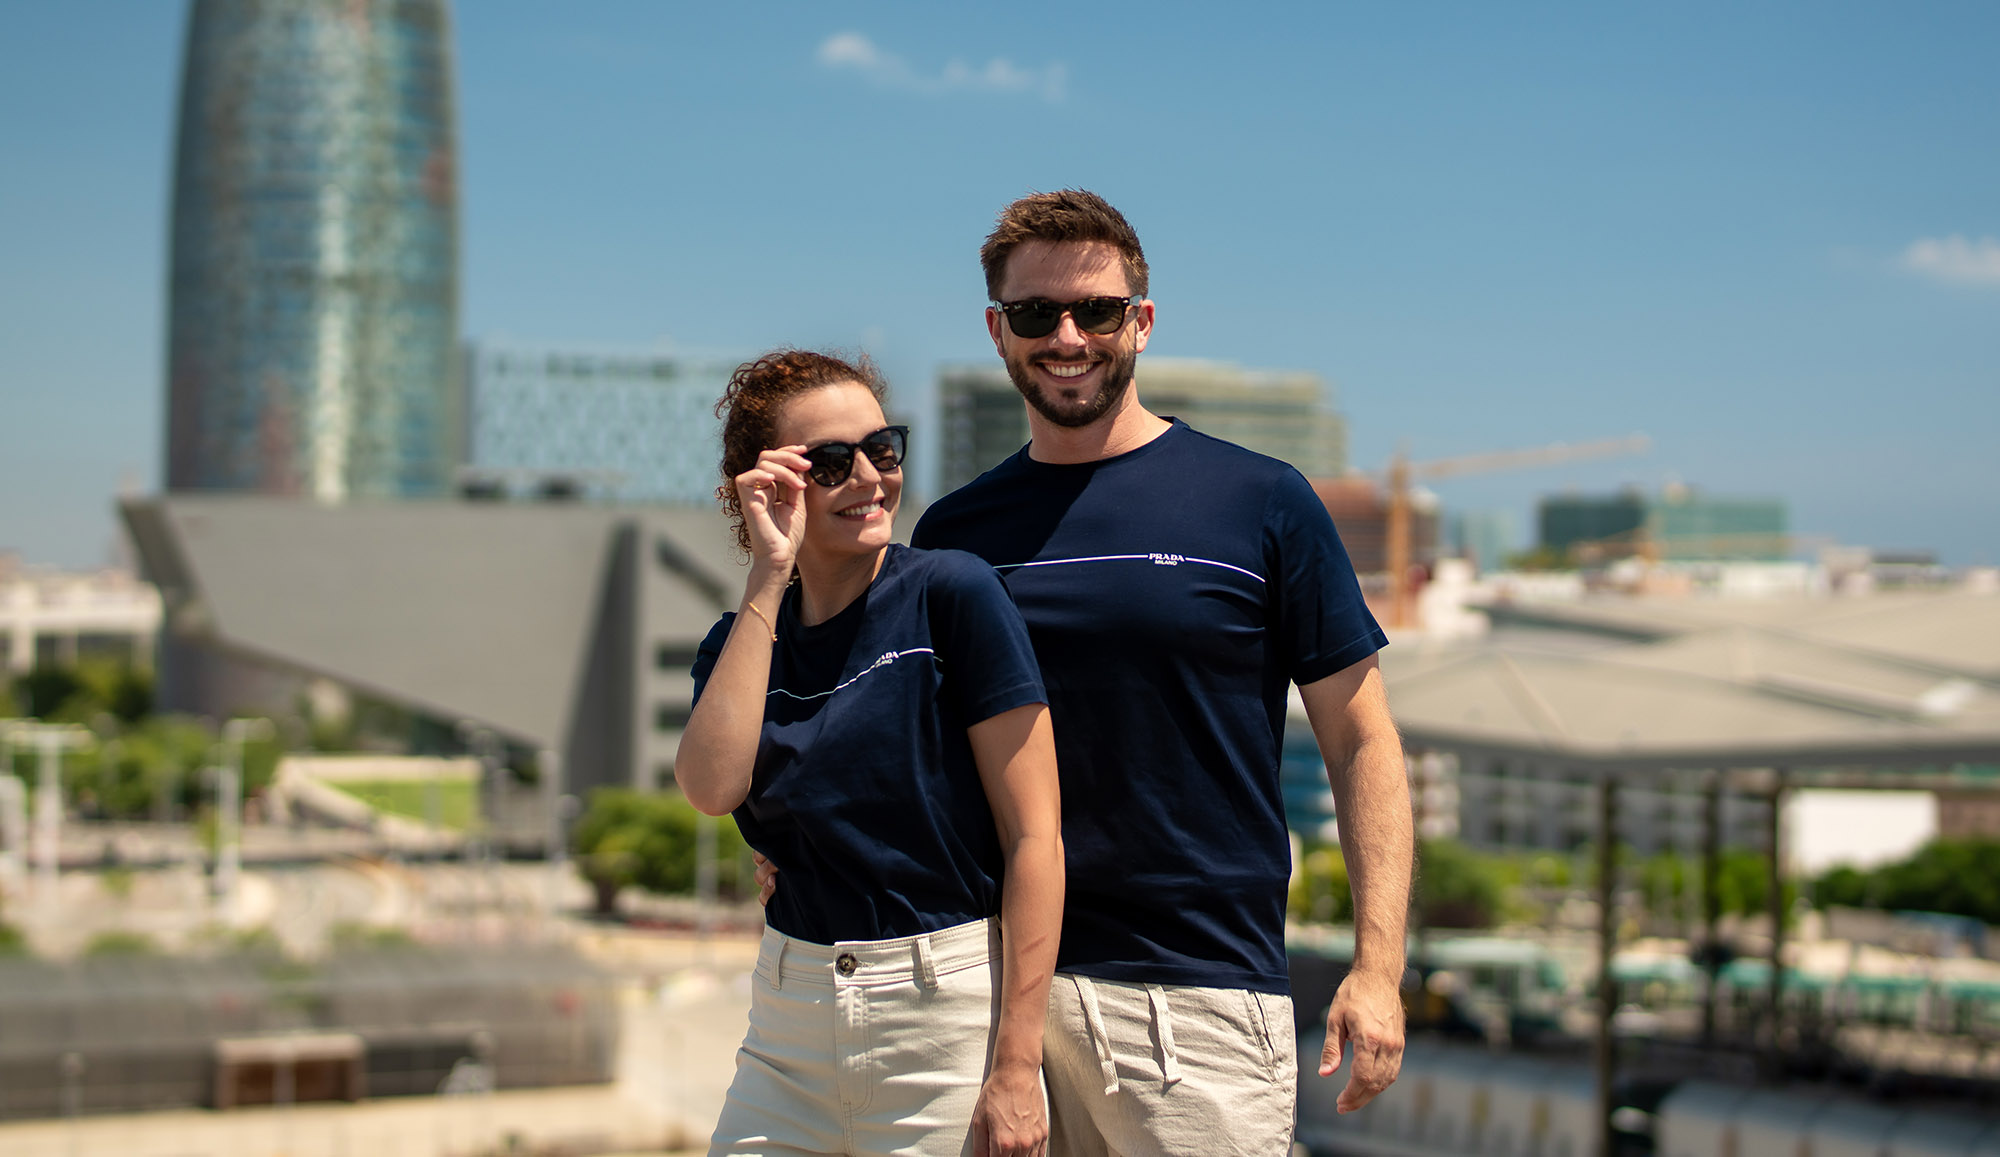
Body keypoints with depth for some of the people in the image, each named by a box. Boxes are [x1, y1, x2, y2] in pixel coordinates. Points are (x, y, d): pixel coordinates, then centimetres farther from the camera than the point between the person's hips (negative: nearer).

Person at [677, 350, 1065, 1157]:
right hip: (790, 1026, 4)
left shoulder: (952, 593, -8)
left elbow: (1034, 834, -11)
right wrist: (769, 577, -13)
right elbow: (713, 785, -15)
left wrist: (1017, 1067, -15)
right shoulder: (741, 641, 7)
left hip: (949, 1011, -4)